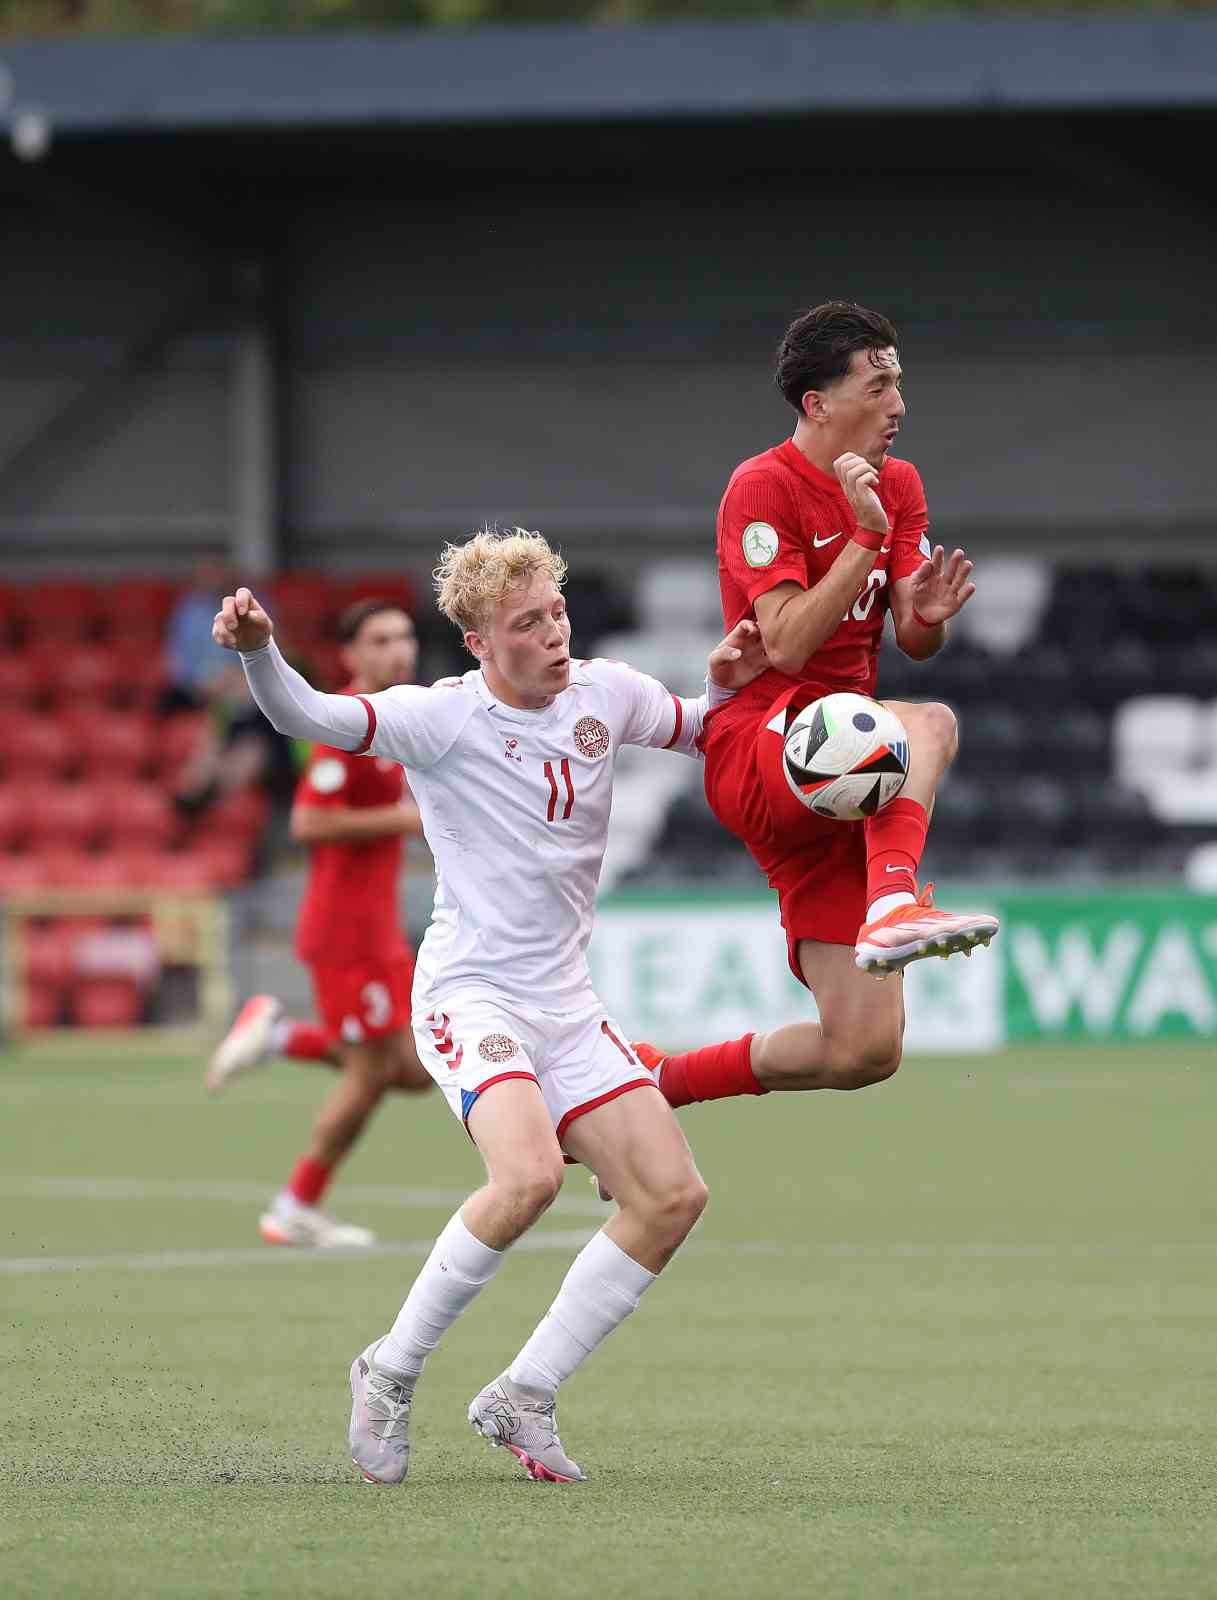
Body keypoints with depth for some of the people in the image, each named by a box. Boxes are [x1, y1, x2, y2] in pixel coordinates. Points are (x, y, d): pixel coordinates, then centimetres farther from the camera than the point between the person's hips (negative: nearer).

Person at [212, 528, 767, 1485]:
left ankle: (523, 1397, 6)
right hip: (468, 996, -7)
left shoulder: (606, 694, 3)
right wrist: (258, 651, -44)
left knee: (672, 1196, -4)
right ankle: (392, 1373, -12)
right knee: (529, 1172, -31)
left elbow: (698, 732, 23)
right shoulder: (444, 719, -13)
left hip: (566, 1002, 7)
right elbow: (307, 716, -23)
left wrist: (731, 686, 0)